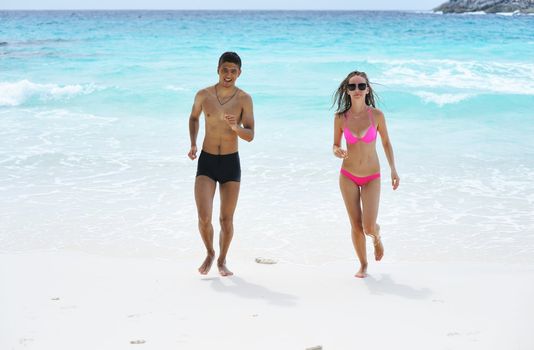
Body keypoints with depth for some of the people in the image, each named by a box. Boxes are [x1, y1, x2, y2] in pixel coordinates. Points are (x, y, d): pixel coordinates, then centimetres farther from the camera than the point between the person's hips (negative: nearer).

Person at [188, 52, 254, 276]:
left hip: (231, 164, 0)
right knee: (204, 217, -10)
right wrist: (193, 144, 3)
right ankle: (209, 254, 19)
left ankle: (222, 260, 28)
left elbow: (250, 136, -9)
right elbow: (194, 118, 17)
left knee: (226, 219, 5)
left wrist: (235, 127, -30)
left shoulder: (244, 99, -6)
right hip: (206, 162, 0)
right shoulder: (204, 95, -3)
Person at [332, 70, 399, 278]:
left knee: (368, 227, -9)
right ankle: (363, 265, 24)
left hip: (371, 178, -1)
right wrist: (337, 152, -21)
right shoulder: (340, 117, -6)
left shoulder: (376, 115, -9)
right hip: (348, 177, 1)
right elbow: (335, 146, 3)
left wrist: (393, 170, -1)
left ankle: (377, 238, 29)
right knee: (356, 226, 3)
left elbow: (386, 143, 3)